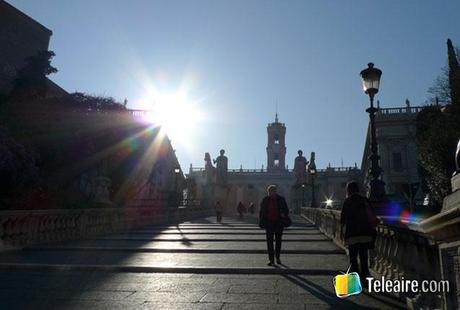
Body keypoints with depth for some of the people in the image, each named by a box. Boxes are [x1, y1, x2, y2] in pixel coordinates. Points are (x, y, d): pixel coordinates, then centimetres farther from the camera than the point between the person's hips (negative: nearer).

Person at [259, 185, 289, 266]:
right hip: (269, 223, 0)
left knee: (278, 241, 10)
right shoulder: (265, 200, 0)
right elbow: (261, 212, 4)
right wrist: (261, 223, -2)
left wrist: (284, 214, -16)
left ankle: (278, 257, 27)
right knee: (269, 242, -1)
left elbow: (286, 210, 6)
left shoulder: (281, 199, 0)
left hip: (278, 223, 0)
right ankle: (271, 259, 7)